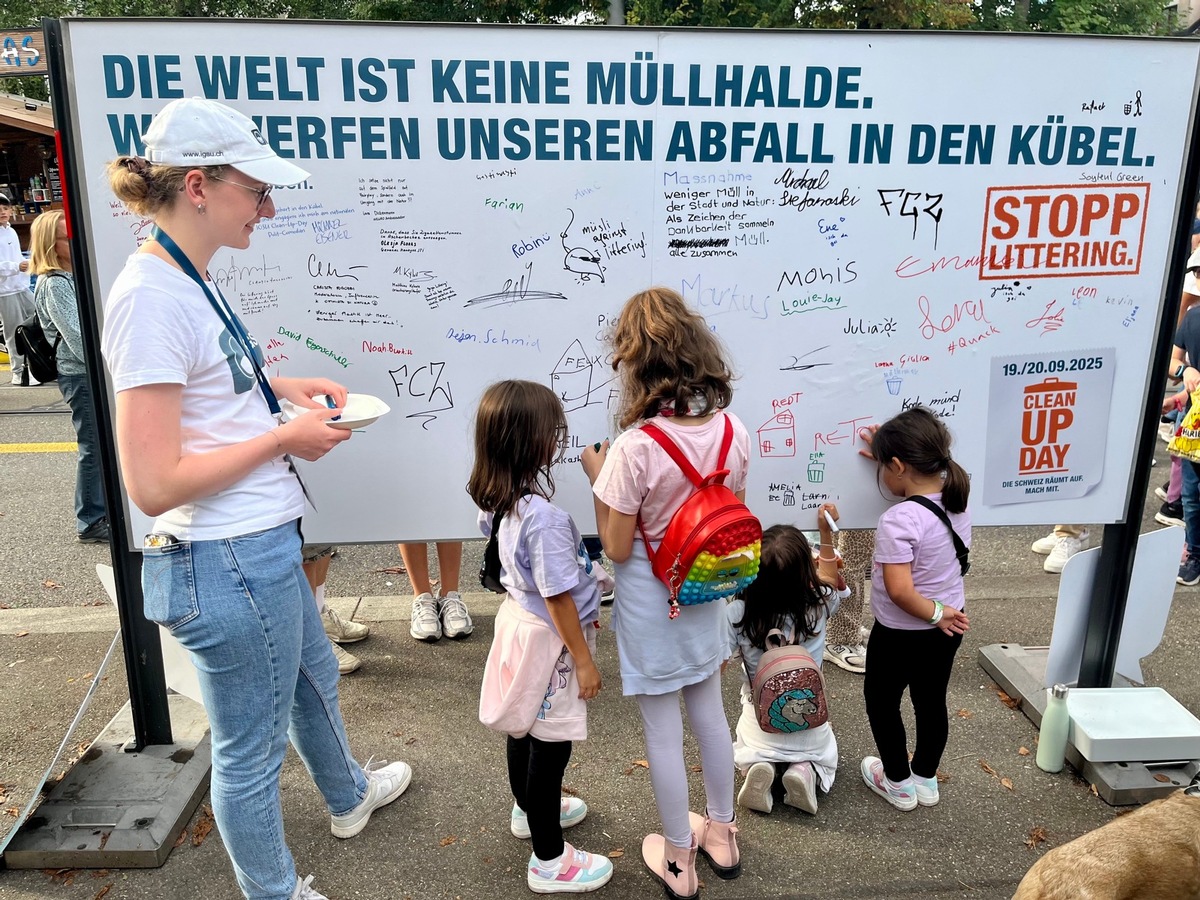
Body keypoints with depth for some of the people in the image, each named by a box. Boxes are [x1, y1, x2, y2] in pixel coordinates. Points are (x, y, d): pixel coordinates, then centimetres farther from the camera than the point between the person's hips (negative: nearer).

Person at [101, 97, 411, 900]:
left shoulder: (188, 280, 5)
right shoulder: (151, 297, -23)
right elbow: (154, 485, -26)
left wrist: (280, 387, 8)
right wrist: (285, 437, -17)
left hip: (264, 544, 10)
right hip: (229, 562, -10)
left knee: (314, 679, 31)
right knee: (252, 749, 13)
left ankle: (349, 795, 58)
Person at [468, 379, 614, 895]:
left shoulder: (497, 499, -5)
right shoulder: (542, 516, -33)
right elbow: (558, 599, -26)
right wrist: (584, 659, -14)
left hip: (519, 619, 9)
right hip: (547, 639, -9)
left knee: (525, 730, 27)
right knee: (551, 745, 8)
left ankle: (530, 811, 51)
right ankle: (549, 861, 26)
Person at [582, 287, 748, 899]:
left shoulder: (635, 448, -28)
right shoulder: (733, 431, -11)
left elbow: (617, 549, -18)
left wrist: (597, 475, -8)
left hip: (650, 602, -5)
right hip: (705, 596, 5)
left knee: (662, 732, 13)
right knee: (709, 715, 24)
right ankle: (721, 836, 45)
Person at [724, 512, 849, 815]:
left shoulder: (736, 613, -26)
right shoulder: (818, 607, -20)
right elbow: (831, 583, 4)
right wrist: (826, 533, 3)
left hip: (759, 725, 0)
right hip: (809, 727, 1)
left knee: (749, 755, 34)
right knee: (824, 757, 34)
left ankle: (759, 768, 0)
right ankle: (806, 771, 0)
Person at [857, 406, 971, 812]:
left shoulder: (897, 521, -31)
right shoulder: (957, 497, -8)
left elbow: (899, 591, -32)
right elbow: (922, 480, 17)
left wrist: (934, 613, -17)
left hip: (901, 634, -7)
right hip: (945, 631, 7)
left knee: (881, 702, 17)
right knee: (931, 702, 22)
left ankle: (898, 783, 33)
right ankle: (926, 780, 40)